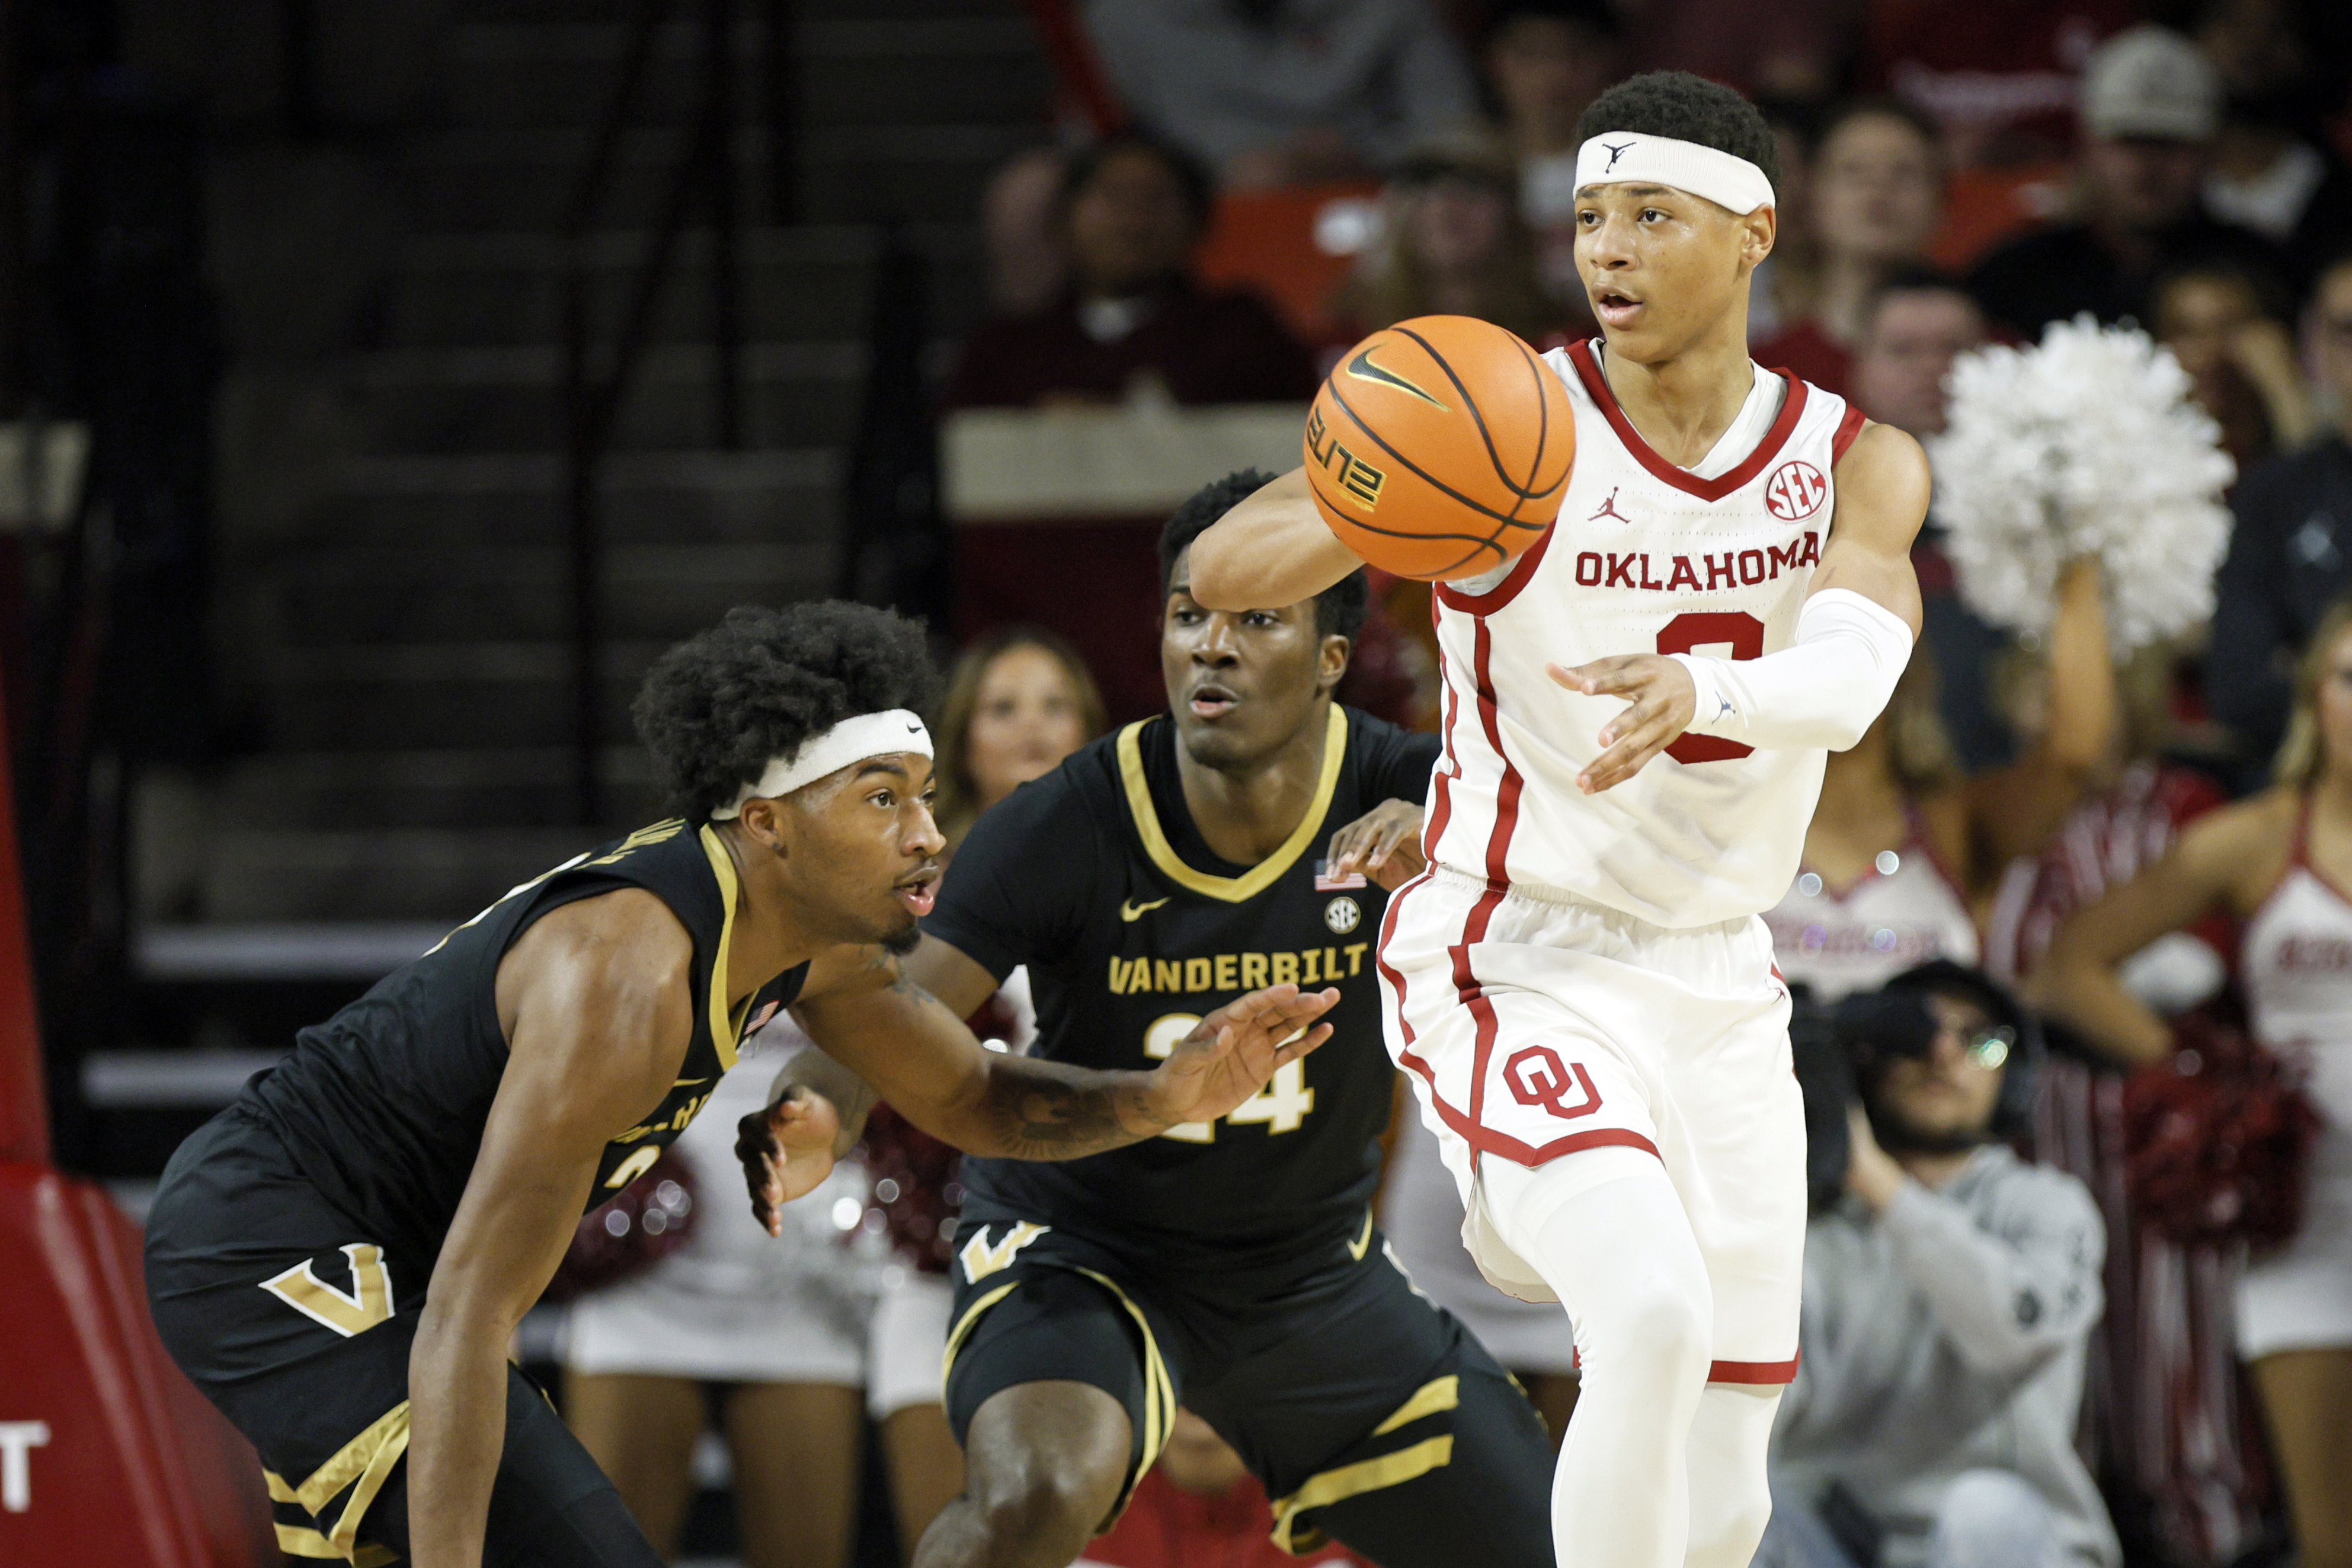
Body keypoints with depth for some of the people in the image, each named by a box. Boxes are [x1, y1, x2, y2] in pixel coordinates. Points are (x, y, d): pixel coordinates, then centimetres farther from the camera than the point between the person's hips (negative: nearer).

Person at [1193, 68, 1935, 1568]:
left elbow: (1845, 682, -21)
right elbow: (1222, 569, -20)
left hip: (1720, 989, 5)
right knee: (1657, 1315, -31)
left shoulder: (1856, 464, -1)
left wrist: (1694, 689, -42)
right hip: (1518, 973, -5)